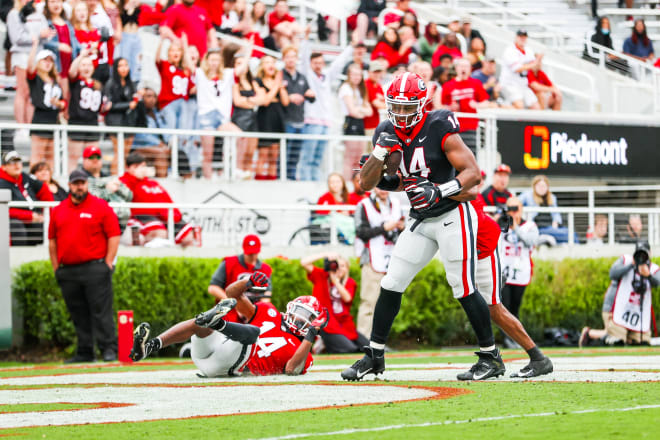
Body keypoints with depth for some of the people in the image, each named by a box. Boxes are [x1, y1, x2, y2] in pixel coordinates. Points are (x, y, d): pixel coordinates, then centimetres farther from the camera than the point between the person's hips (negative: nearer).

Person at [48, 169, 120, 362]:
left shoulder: (101, 207, 2)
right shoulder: (58, 210, 13)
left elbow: (114, 236, -1)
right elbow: (52, 241, 18)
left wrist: (107, 264, -7)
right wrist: (56, 267, 11)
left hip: (94, 268, -4)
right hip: (67, 272, 4)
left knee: (101, 311, -8)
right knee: (78, 315, 6)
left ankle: (109, 349, -8)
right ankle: (84, 352, 10)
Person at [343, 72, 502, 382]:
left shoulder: (439, 129, -16)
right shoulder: (388, 133, 4)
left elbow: (473, 173, -19)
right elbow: (365, 184, 4)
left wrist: (439, 191, -33)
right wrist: (380, 152, -13)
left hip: (452, 217, -7)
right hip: (422, 222, 7)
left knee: (463, 289, -8)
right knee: (391, 285, 4)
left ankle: (491, 358, 4)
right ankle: (374, 356, 14)